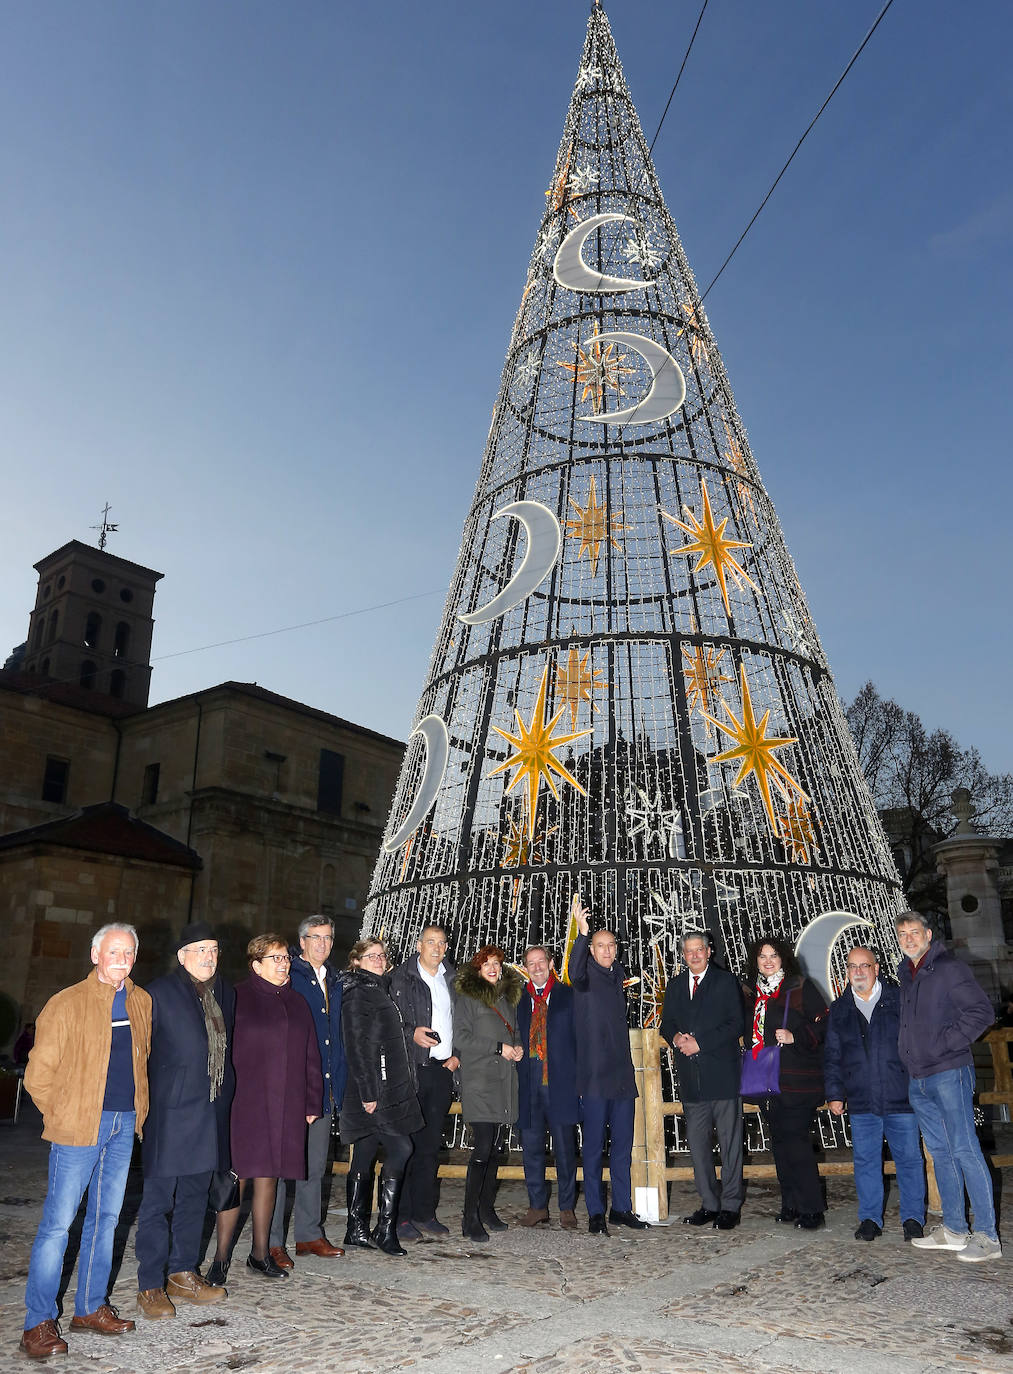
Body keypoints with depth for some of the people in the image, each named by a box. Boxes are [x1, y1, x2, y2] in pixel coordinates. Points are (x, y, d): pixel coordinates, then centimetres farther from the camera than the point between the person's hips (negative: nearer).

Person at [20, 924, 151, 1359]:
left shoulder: (142, 1003, 6)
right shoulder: (66, 1004, -9)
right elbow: (38, 1076, -6)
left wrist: (137, 1107, 13)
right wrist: (65, 1116, -2)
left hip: (125, 1125, 5)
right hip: (79, 1127, -5)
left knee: (106, 1217, 13)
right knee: (58, 1222, -2)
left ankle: (90, 1307, 26)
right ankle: (38, 1323, 9)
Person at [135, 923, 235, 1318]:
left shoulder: (225, 994, 9)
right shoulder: (159, 994, -9)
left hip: (210, 1115, 6)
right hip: (170, 1113, -6)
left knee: (195, 1197, 15)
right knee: (157, 1199, 2)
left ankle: (183, 1274, 28)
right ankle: (150, 1286, 14)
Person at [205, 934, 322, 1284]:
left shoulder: (297, 1003, 13)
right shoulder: (238, 999, -3)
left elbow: (310, 1057, 15)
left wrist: (312, 1103, 12)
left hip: (285, 1107, 5)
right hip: (244, 1104, -4)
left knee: (269, 1176, 10)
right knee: (236, 1177, -3)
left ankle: (260, 1253, 22)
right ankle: (222, 1258, 11)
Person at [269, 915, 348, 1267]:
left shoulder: (333, 981, 15)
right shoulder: (287, 976, -7)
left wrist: (338, 1083, 13)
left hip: (325, 1089, 7)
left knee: (315, 1165, 14)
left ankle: (309, 1234, 25)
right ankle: (272, 1242, 9)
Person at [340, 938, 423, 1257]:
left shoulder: (380, 990, 18)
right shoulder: (357, 994, -10)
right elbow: (356, 1046, -16)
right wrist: (367, 1092, -20)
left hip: (388, 1088, 9)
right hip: (371, 1089, -9)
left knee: (364, 1156, 11)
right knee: (400, 1148, -11)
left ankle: (357, 1231, 16)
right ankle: (385, 1228, -4)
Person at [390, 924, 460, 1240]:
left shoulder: (453, 979, 12)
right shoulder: (401, 977, -2)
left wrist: (458, 1055, 5)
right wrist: (412, 1032, -21)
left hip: (443, 1068, 4)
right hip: (412, 1068, -4)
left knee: (431, 1144, 11)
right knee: (407, 1142, -2)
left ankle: (424, 1211, 21)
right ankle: (401, 1215, 7)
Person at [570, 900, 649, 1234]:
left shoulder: (618, 972, 13)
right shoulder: (587, 973, -8)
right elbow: (576, 973, -33)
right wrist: (582, 933, -46)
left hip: (622, 1074, 6)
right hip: (595, 1074, -6)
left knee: (623, 1144, 12)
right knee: (594, 1145, 1)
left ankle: (621, 1208, 23)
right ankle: (595, 1213, 10)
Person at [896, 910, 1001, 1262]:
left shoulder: (949, 968, -8)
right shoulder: (906, 975, 15)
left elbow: (982, 1012, -15)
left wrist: (946, 1043, -15)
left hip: (949, 1073, -8)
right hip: (918, 1079, 8)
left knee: (964, 1150, -6)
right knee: (940, 1152, 12)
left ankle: (987, 1236, 0)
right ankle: (953, 1229, 19)